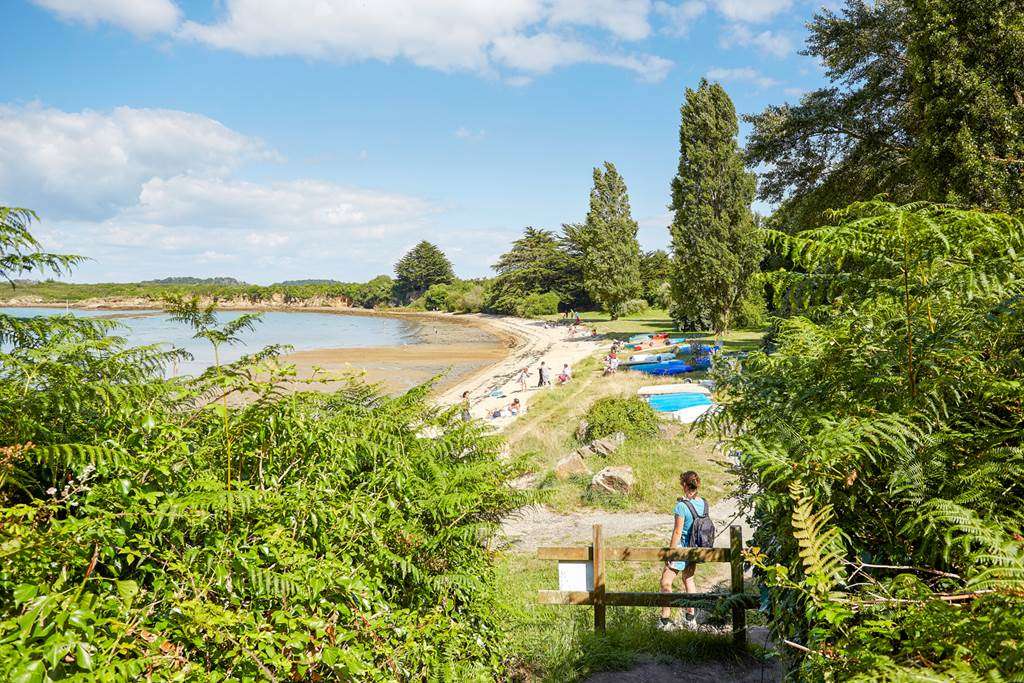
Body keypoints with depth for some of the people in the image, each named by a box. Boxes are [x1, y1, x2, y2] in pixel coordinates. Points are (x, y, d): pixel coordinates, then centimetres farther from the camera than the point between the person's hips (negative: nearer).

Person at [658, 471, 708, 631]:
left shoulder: (682, 505, -21)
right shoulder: (704, 503, -1)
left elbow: (677, 532, -18)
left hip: (682, 548, -8)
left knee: (666, 583, 1)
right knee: (689, 579, 24)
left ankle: (665, 619, 2)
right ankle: (690, 618, 29)